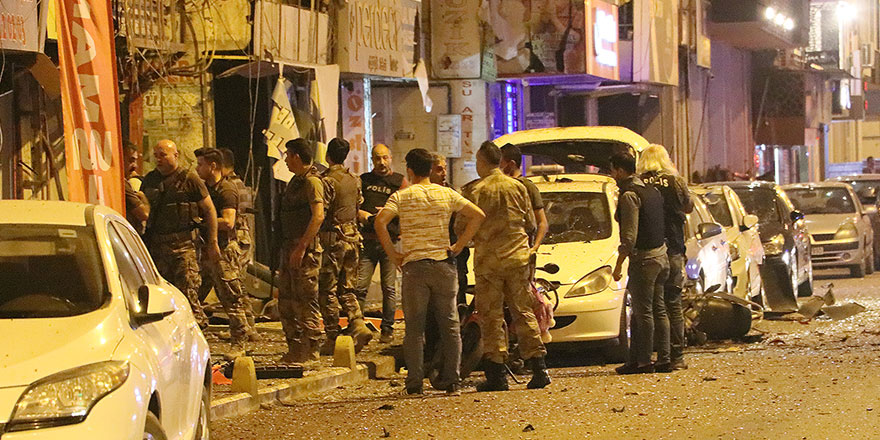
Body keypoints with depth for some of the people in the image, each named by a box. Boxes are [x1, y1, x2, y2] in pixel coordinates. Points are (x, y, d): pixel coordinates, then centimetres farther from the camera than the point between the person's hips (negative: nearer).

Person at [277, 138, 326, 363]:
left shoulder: (311, 181, -12)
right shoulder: (296, 181, 18)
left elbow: (318, 216, -22)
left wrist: (301, 247, -24)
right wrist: (288, 249, 18)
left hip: (305, 250, -10)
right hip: (290, 248, 10)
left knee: (306, 302, -7)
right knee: (285, 302, 12)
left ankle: (311, 351, -3)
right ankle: (296, 349, 18)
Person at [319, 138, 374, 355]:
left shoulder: (327, 180, -13)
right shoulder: (354, 180, 9)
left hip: (332, 239, -7)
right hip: (352, 238, 7)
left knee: (327, 290, 0)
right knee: (346, 289, 15)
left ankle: (332, 338, 0)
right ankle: (358, 325, -5)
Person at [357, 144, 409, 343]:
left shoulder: (399, 181, 8)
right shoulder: (364, 180, 14)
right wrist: (359, 213, -6)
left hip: (390, 241, -1)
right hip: (367, 241, 1)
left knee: (389, 288, 1)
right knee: (360, 286, -5)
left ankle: (387, 329, 7)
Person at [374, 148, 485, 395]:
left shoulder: (401, 196, -1)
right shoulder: (447, 194, 6)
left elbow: (380, 222, -15)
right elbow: (478, 216, 1)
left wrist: (392, 254, -6)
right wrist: (458, 247, 4)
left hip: (414, 265, -2)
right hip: (443, 264, 2)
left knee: (414, 326, 2)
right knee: (449, 325, 8)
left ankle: (415, 382, -1)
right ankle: (451, 380, 6)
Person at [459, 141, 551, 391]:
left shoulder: (473, 191, -6)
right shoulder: (518, 187, 5)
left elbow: (462, 228, -5)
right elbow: (531, 223, 11)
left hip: (487, 260, -3)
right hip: (517, 257, 3)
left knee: (492, 318, 1)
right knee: (523, 313, 8)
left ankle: (497, 374, -1)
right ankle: (539, 368, 3)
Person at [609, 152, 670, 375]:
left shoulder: (629, 195, -14)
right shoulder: (652, 191, 14)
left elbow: (630, 236, -19)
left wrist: (618, 265, -15)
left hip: (643, 258, -9)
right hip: (661, 255, 9)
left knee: (643, 312, -4)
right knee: (658, 310, 12)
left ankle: (644, 361, -2)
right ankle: (664, 358, 13)